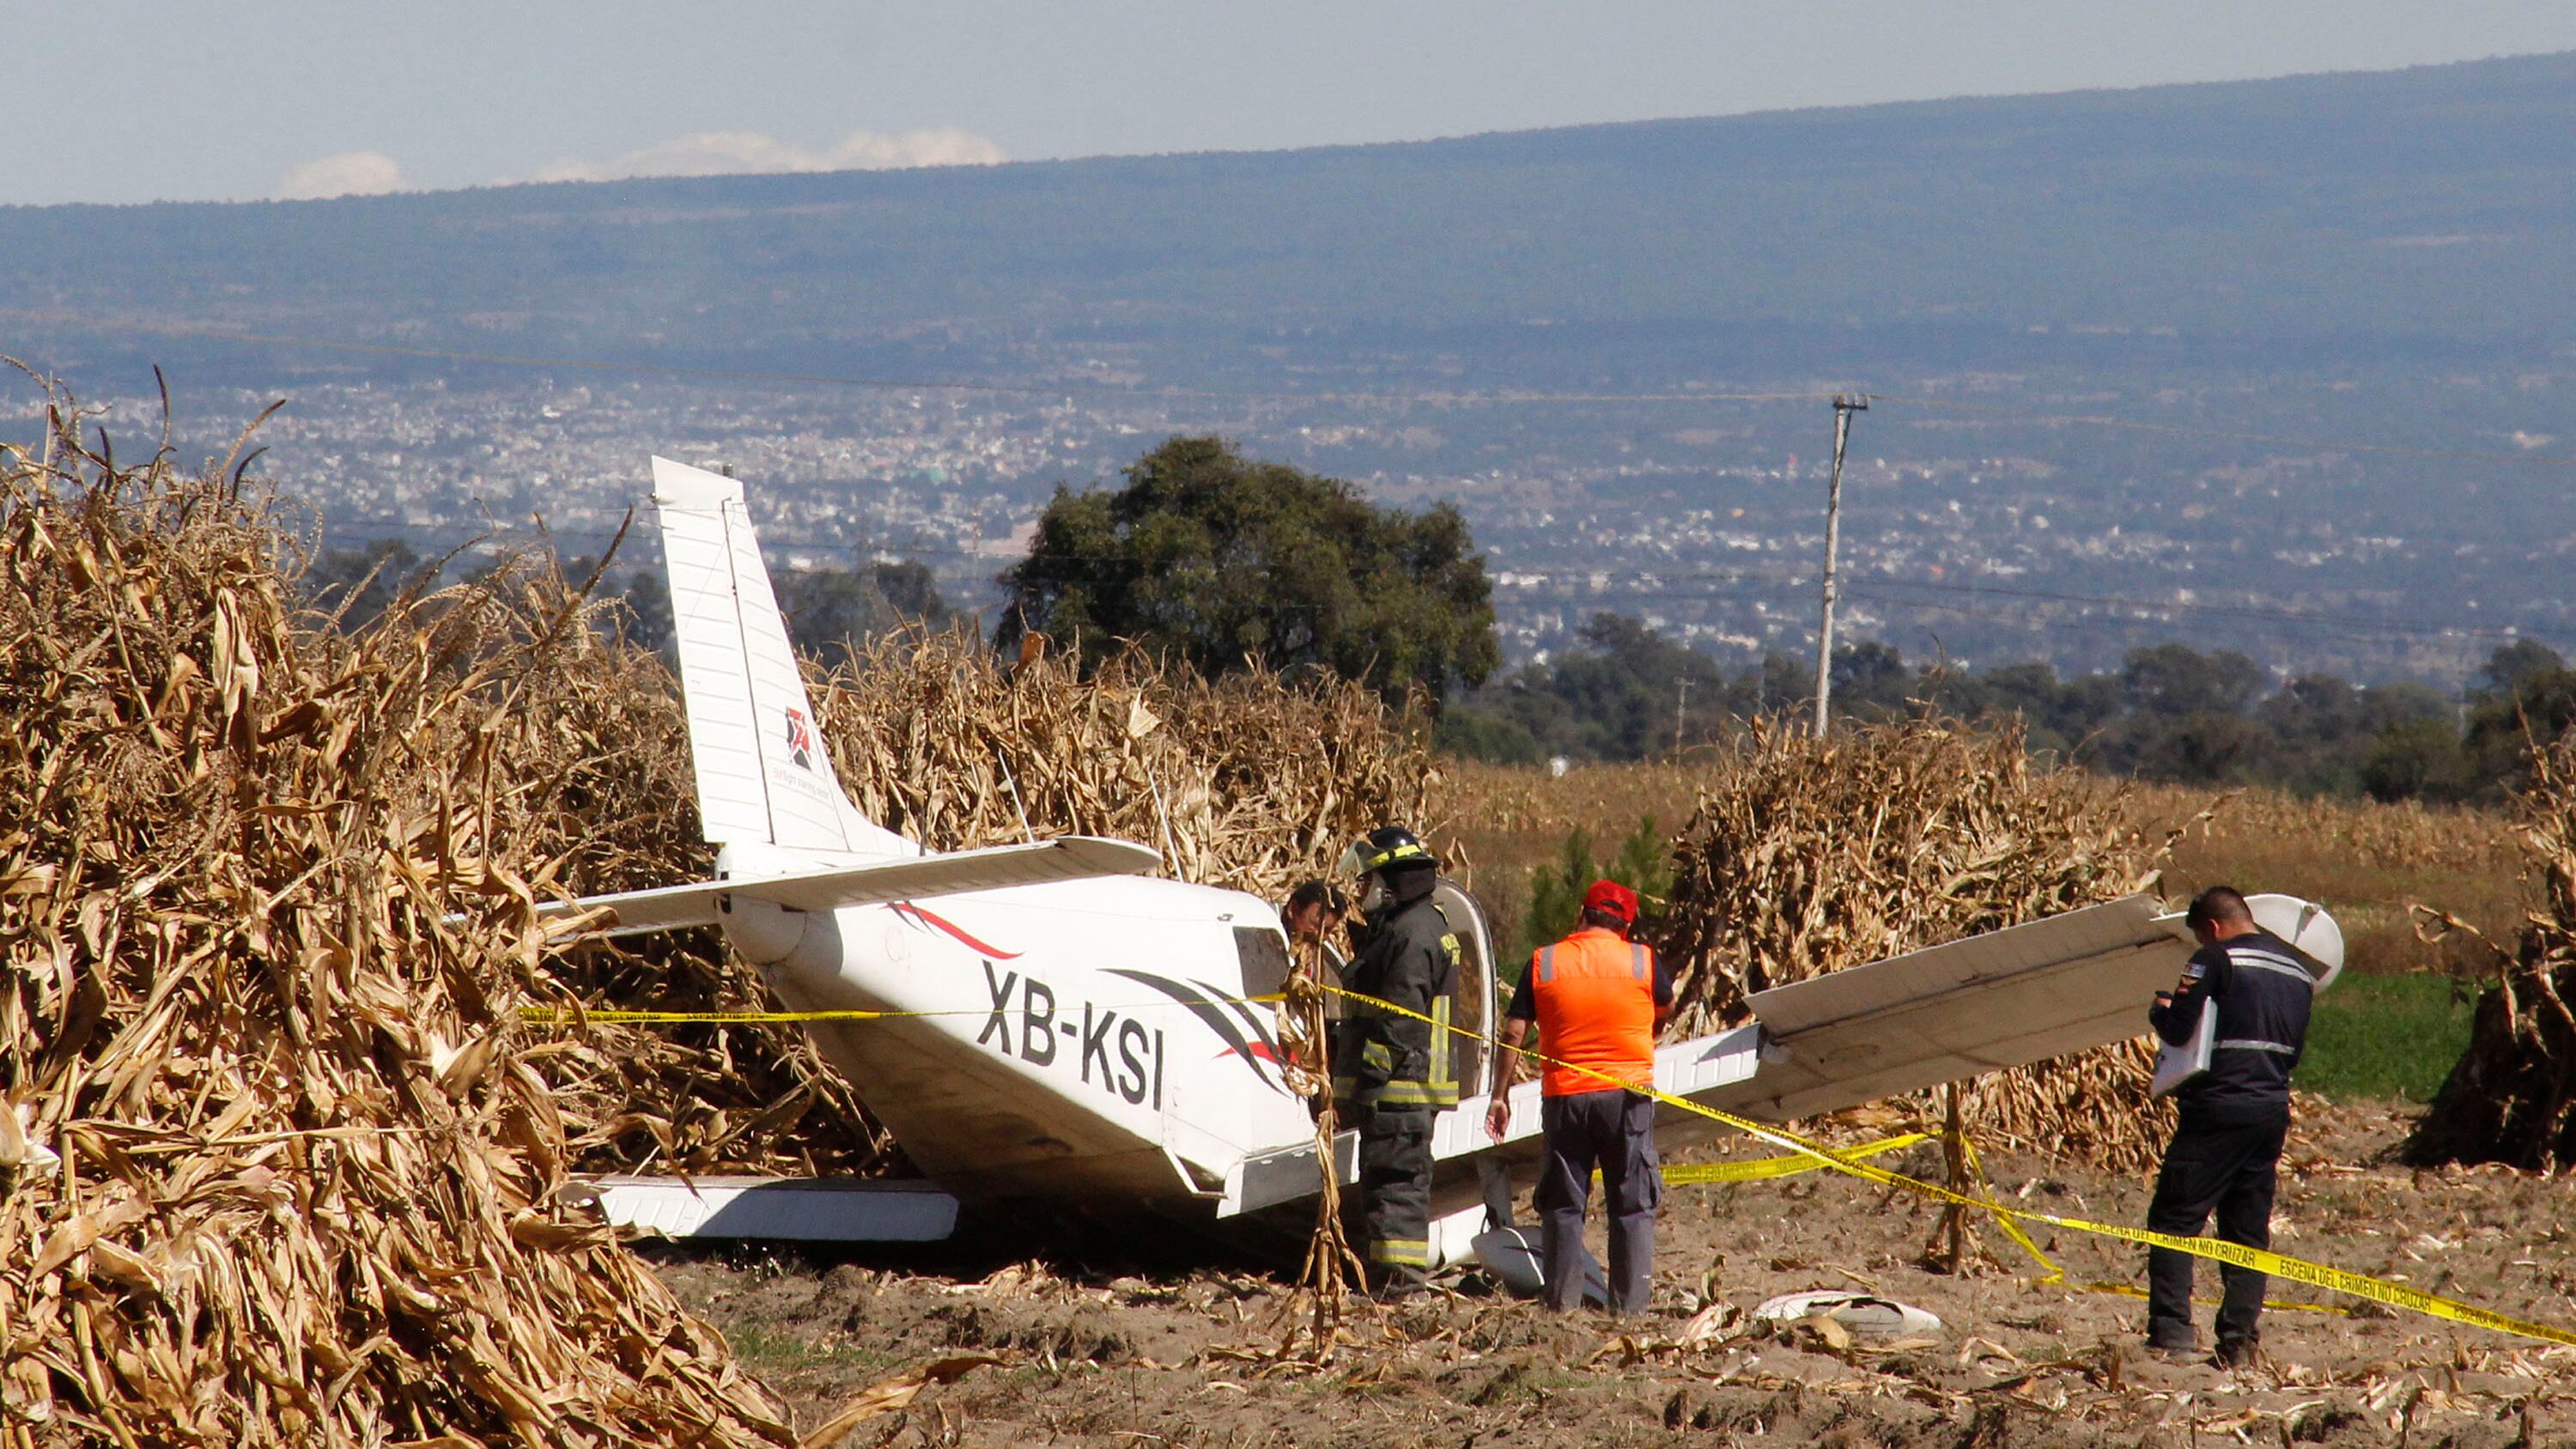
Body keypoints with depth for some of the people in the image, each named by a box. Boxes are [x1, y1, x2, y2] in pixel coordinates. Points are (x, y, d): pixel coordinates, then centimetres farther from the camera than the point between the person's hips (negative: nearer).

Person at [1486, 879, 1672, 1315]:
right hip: (1628, 1093, -1)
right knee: (1633, 1205, 6)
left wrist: (1500, 1095, 5)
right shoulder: (1642, 960, -1)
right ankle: (1629, 1303, 2)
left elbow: (1514, 1033, -1)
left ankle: (1562, 1300, 7)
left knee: (1563, 1203, 9)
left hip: (1564, 1097, 1)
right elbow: (1666, 1009, 17)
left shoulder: (1544, 962, 0)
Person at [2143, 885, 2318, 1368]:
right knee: (2248, 1229, 11)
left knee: (2174, 1220, -2)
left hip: (2219, 1110, -7)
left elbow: (2178, 1030, -12)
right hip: (2273, 1111, 7)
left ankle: (2171, 1332, -12)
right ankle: (2239, 1339, 5)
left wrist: (2160, 1010, 8)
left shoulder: (2217, 961, -8)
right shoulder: (2298, 970, 14)